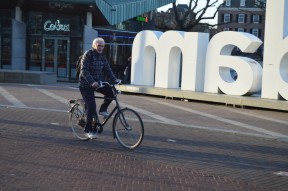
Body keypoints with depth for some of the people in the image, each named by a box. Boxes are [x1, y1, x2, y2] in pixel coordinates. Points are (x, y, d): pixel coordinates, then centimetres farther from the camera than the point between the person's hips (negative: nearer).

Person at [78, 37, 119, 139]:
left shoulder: (102, 56, 6)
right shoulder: (88, 54, -14)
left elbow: (107, 69, 3)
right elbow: (84, 71, -22)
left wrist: (114, 79, -13)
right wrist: (92, 82, -35)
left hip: (98, 83, 6)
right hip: (86, 85, -6)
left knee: (111, 91, -17)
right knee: (91, 107, -13)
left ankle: (103, 109, 6)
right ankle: (88, 130, 2)